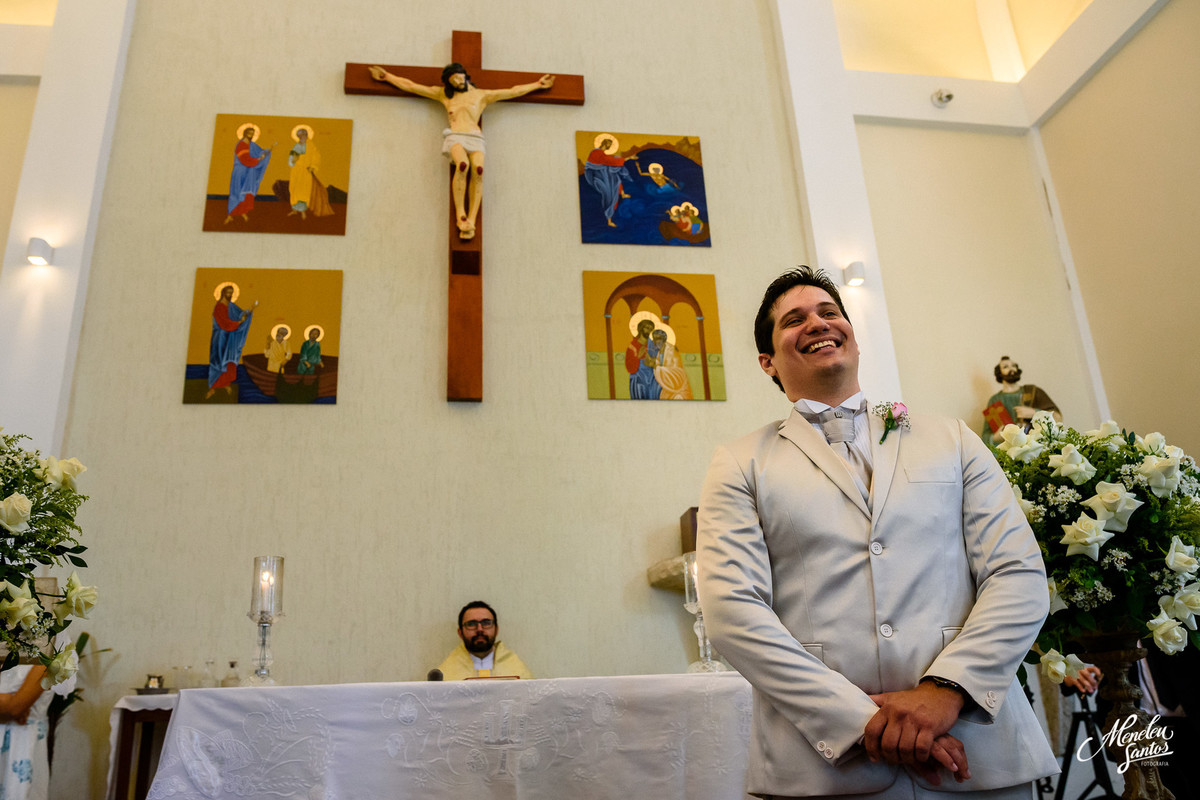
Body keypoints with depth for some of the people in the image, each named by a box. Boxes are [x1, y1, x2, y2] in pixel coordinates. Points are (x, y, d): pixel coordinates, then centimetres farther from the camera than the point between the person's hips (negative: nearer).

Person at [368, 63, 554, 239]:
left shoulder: (482, 95, 24)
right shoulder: (443, 94, 24)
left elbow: (514, 91, 27)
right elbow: (410, 86, 26)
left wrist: (537, 85, 27)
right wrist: (386, 76, 24)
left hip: (475, 137, 1)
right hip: (455, 136, 0)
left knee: (478, 169, -33)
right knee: (462, 164, -37)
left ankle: (471, 221, -39)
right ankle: (460, 214, -33)